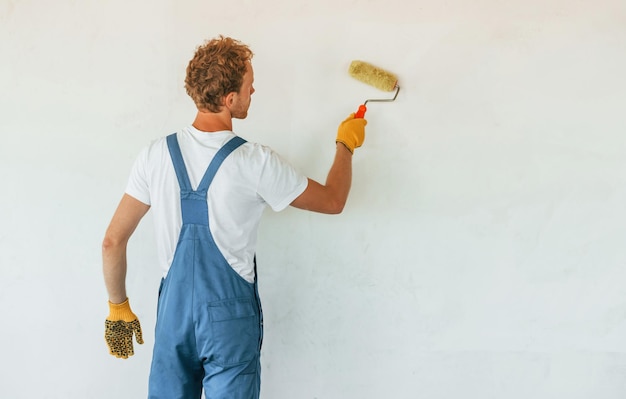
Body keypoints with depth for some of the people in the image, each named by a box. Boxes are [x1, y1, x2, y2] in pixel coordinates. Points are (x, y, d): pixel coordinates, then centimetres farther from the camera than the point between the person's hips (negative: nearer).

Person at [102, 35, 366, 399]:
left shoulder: (156, 155, -4)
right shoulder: (256, 163, -14)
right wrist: (346, 144, 16)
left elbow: (113, 240, 0)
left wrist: (119, 307, 13)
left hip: (173, 312, 4)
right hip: (230, 319, -3)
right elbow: (333, 201, 0)